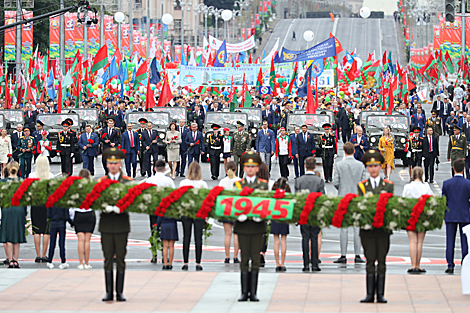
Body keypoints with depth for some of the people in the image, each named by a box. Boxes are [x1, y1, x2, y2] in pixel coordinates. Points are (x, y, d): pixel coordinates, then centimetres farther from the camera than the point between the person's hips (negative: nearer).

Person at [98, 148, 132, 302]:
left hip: (122, 224, -1)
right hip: (106, 224, 1)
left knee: (120, 259, 1)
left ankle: (120, 292, 6)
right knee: (108, 259, 3)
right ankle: (109, 292, 7)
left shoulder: (128, 182, 4)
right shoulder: (100, 182, 7)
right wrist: (105, 207, -21)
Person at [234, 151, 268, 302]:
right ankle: (244, 292, 3)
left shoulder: (264, 184, 8)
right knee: (244, 259, 0)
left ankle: (253, 292, 4)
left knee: (255, 258, 0)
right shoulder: (238, 184, 8)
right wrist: (239, 214, -16)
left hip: (258, 225, 0)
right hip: (243, 225, 0)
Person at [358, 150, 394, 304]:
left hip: (383, 228, 0)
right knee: (370, 261, 0)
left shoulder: (388, 185, 9)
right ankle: (370, 294, 2)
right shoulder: (362, 186, 9)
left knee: (381, 261, 1)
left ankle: (380, 295, 4)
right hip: (367, 228, 0)